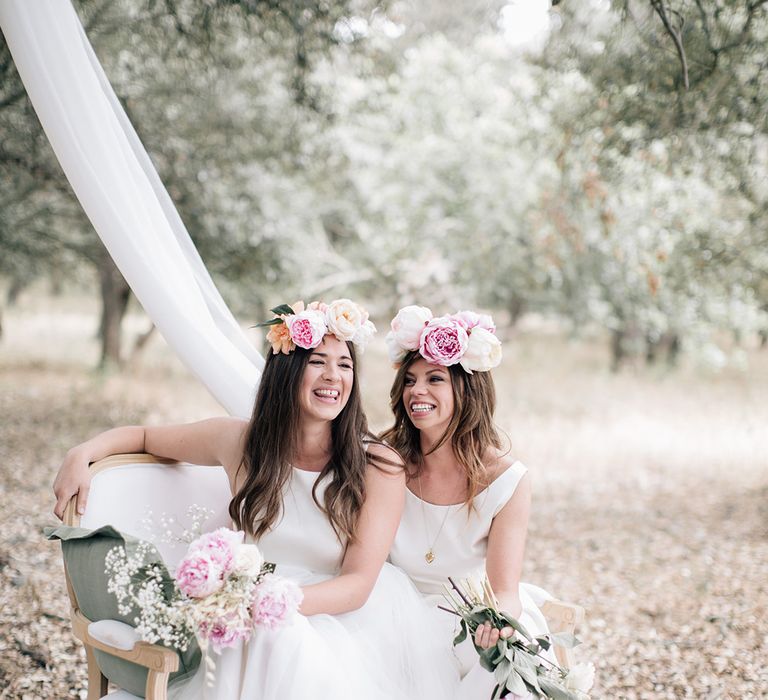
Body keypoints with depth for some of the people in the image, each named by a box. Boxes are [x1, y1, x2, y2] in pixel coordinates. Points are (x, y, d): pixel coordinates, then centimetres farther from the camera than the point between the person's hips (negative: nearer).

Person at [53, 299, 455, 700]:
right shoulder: (239, 441, 1)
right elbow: (144, 436, 17)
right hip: (257, 625, 2)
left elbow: (358, 584, -12)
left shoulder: (378, 467, -6)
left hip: (340, 624, -1)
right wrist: (81, 454, -3)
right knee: (273, 639, -35)